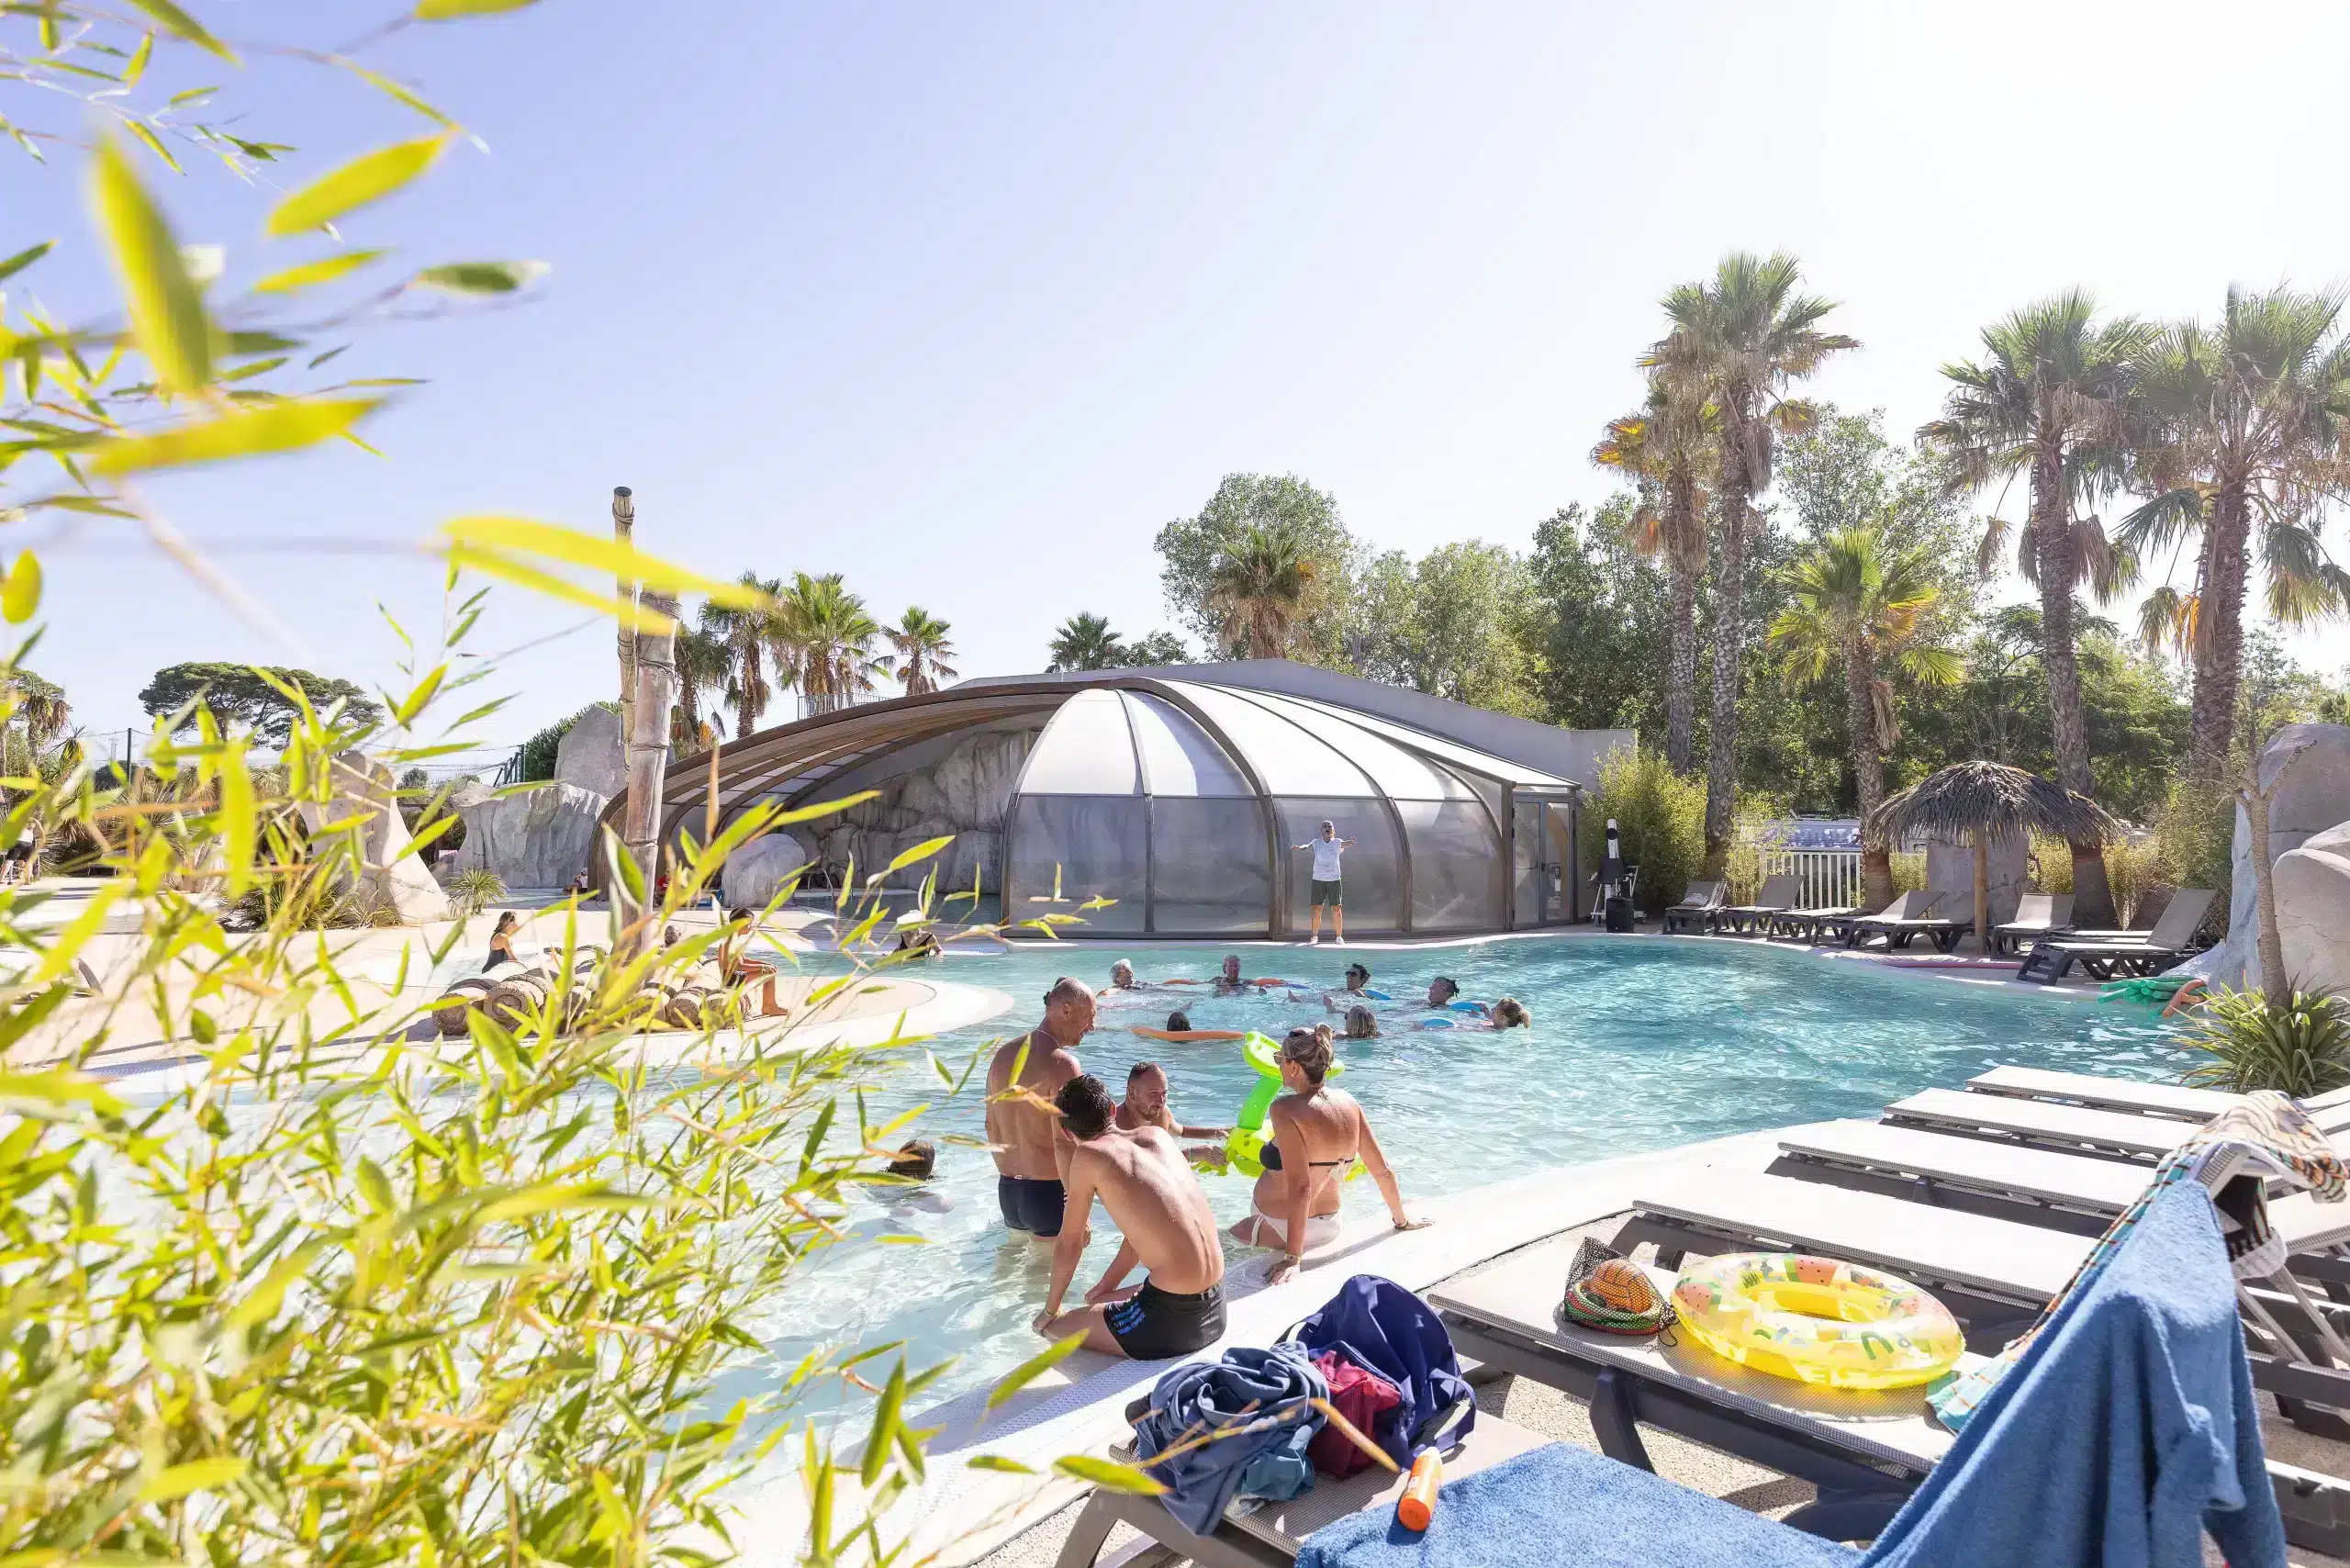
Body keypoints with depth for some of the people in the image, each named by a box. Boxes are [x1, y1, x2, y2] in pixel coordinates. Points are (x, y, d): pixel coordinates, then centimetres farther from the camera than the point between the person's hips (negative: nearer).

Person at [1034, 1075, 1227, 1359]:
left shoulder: (1087, 1155, -7)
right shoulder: (1157, 1135, 10)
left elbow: (1070, 1242, 5)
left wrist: (1049, 1311, 21)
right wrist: (1106, 1287, 31)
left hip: (1174, 1316, -7)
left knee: (1052, 1328, 13)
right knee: (1100, 1302, 31)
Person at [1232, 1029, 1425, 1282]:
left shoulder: (1285, 1109, -26)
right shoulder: (1347, 1101, -7)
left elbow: (1300, 1187, -31)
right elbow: (1382, 1170, -1)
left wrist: (1292, 1258, -30)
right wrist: (1401, 1219, 14)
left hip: (1280, 1226, -7)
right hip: (1330, 1225, 7)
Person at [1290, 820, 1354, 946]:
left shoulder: (1337, 842, 0)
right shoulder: (1316, 842, 2)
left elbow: (1344, 844, -21)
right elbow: (1308, 846, -17)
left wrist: (1350, 843, -46)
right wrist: (1299, 847, -40)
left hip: (1334, 880, 0)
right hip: (1318, 880, 1)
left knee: (1336, 909, -1)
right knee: (1317, 909, 2)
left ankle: (1339, 937, 9)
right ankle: (1315, 936, 13)